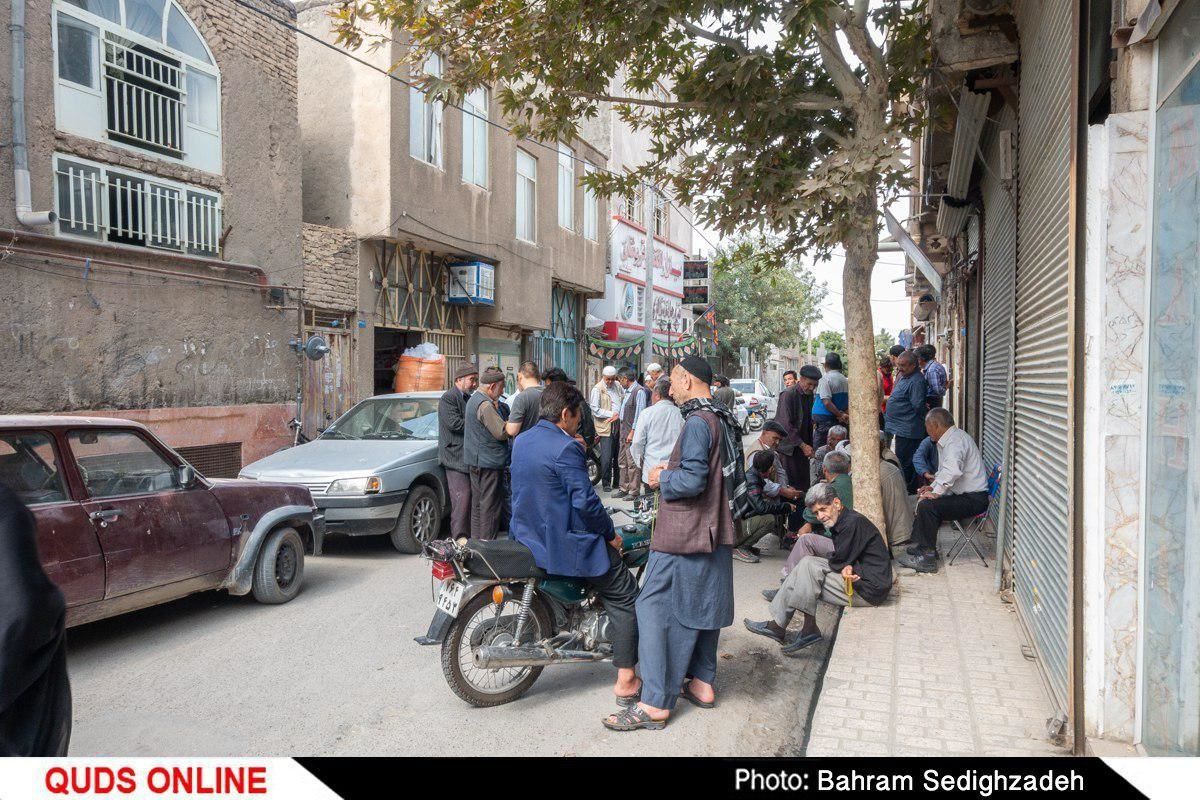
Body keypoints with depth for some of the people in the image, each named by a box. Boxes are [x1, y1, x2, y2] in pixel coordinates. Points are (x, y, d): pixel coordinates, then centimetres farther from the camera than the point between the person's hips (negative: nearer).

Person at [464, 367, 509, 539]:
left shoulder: (474, 399, 14)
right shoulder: (485, 405, -19)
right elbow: (502, 433, -22)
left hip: (475, 460, 11)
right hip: (489, 462, -11)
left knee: (478, 503, 16)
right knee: (490, 506, -4)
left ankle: (476, 541, 24)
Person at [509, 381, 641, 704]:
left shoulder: (521, 441, 7)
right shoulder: (566, 448, -20)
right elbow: (585, 501, -22)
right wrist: (611, 534, -8)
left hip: (527, 534, 9)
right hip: (564, 543, -9)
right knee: (625, 596, 2)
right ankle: (625, 682, 3)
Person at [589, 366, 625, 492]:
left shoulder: (617, 386, 14)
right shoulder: (597, 389, -4)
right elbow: (595, 410, -10)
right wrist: (612, 414, -12)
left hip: (618, 425, 5)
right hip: (605, 426, -5)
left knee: (618, 455, 10)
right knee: (607, 457, -6)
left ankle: (617, 481, 21)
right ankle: (606, 483, 5)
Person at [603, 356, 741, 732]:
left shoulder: (697, 422, -18)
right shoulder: (724, 420, 12)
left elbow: (692, 480, -25)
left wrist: (662, 478, -8)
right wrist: (673, 469, 12)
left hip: (684, 535, -10)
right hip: (714, 531, 10)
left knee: (654, 609, -6)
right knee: (702, 606, 18)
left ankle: (655, 704, -3)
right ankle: (701, 682, 29)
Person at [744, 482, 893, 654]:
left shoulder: (854, 522, -18)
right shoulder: (841, 522, 13)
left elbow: (838, 560, -18)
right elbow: (843, 559, 7)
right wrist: (846, 567, -15)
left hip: (869, 590, -10)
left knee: (809, 565, -17)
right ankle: (777, 625, 2)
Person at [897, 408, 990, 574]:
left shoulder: (956, 440, -19)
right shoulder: (948, 440, 14)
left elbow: (952, 470, -36)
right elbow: (944, 471, 27)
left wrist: (936, 492, -28)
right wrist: (933, 487, 13)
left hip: (973, 499, -11)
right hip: (963, 494, 11)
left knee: (927, 506, -22)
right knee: (922, 500, 12)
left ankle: (928, 559, -16)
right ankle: (919, 547, 12)